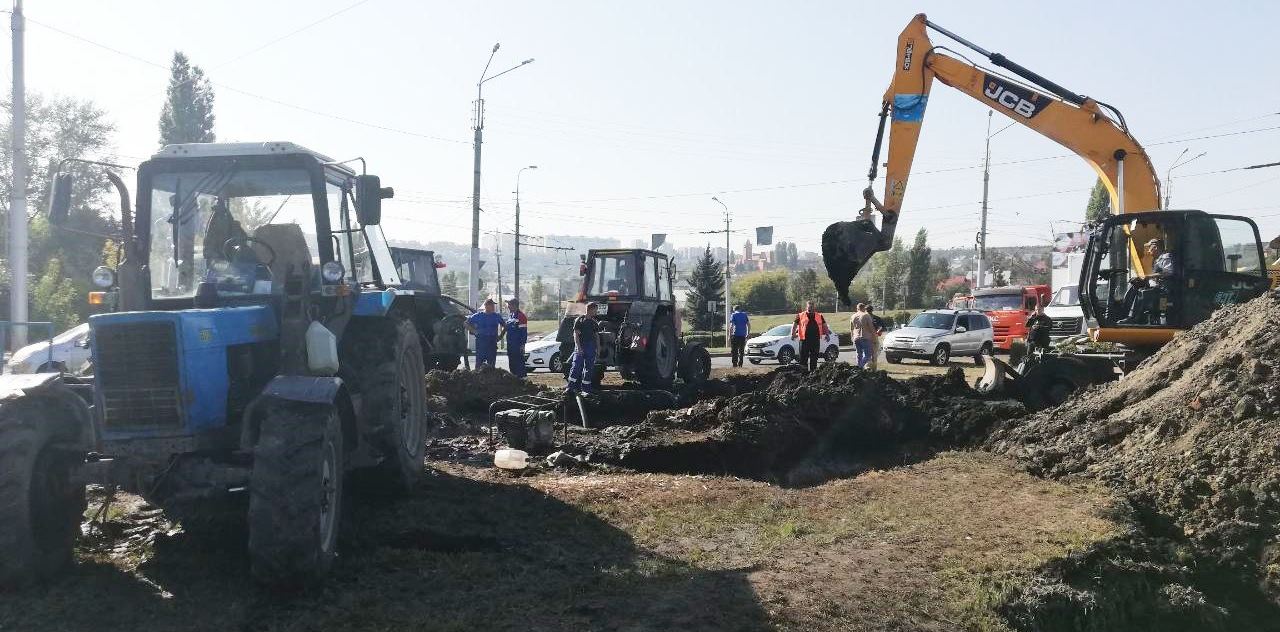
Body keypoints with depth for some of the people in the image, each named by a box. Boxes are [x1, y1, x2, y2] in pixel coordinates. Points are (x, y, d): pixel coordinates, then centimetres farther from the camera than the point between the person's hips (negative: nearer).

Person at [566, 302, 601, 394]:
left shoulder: (594, 323, 13)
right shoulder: (579, 320, -3)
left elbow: (597, 336, 17)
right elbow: (576, 334, -7)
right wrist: (578, 347, -15)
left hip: (591, 348, 5)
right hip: (580, 348, -5)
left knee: (589, 369, 6)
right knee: (576, 367, -11)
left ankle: (586, 389, 13)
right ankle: (570, 387, -10)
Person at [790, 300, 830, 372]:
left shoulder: (819, 316, 12)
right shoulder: (800, 316, 3)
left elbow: (824, 325, 17)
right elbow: (794, 325, 1)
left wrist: (827, 334, 5)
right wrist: (793, 334, -12)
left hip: (816, 340, 3)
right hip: (804, 340, -3)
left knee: (814, 358, 9)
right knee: (803, 358, -1)